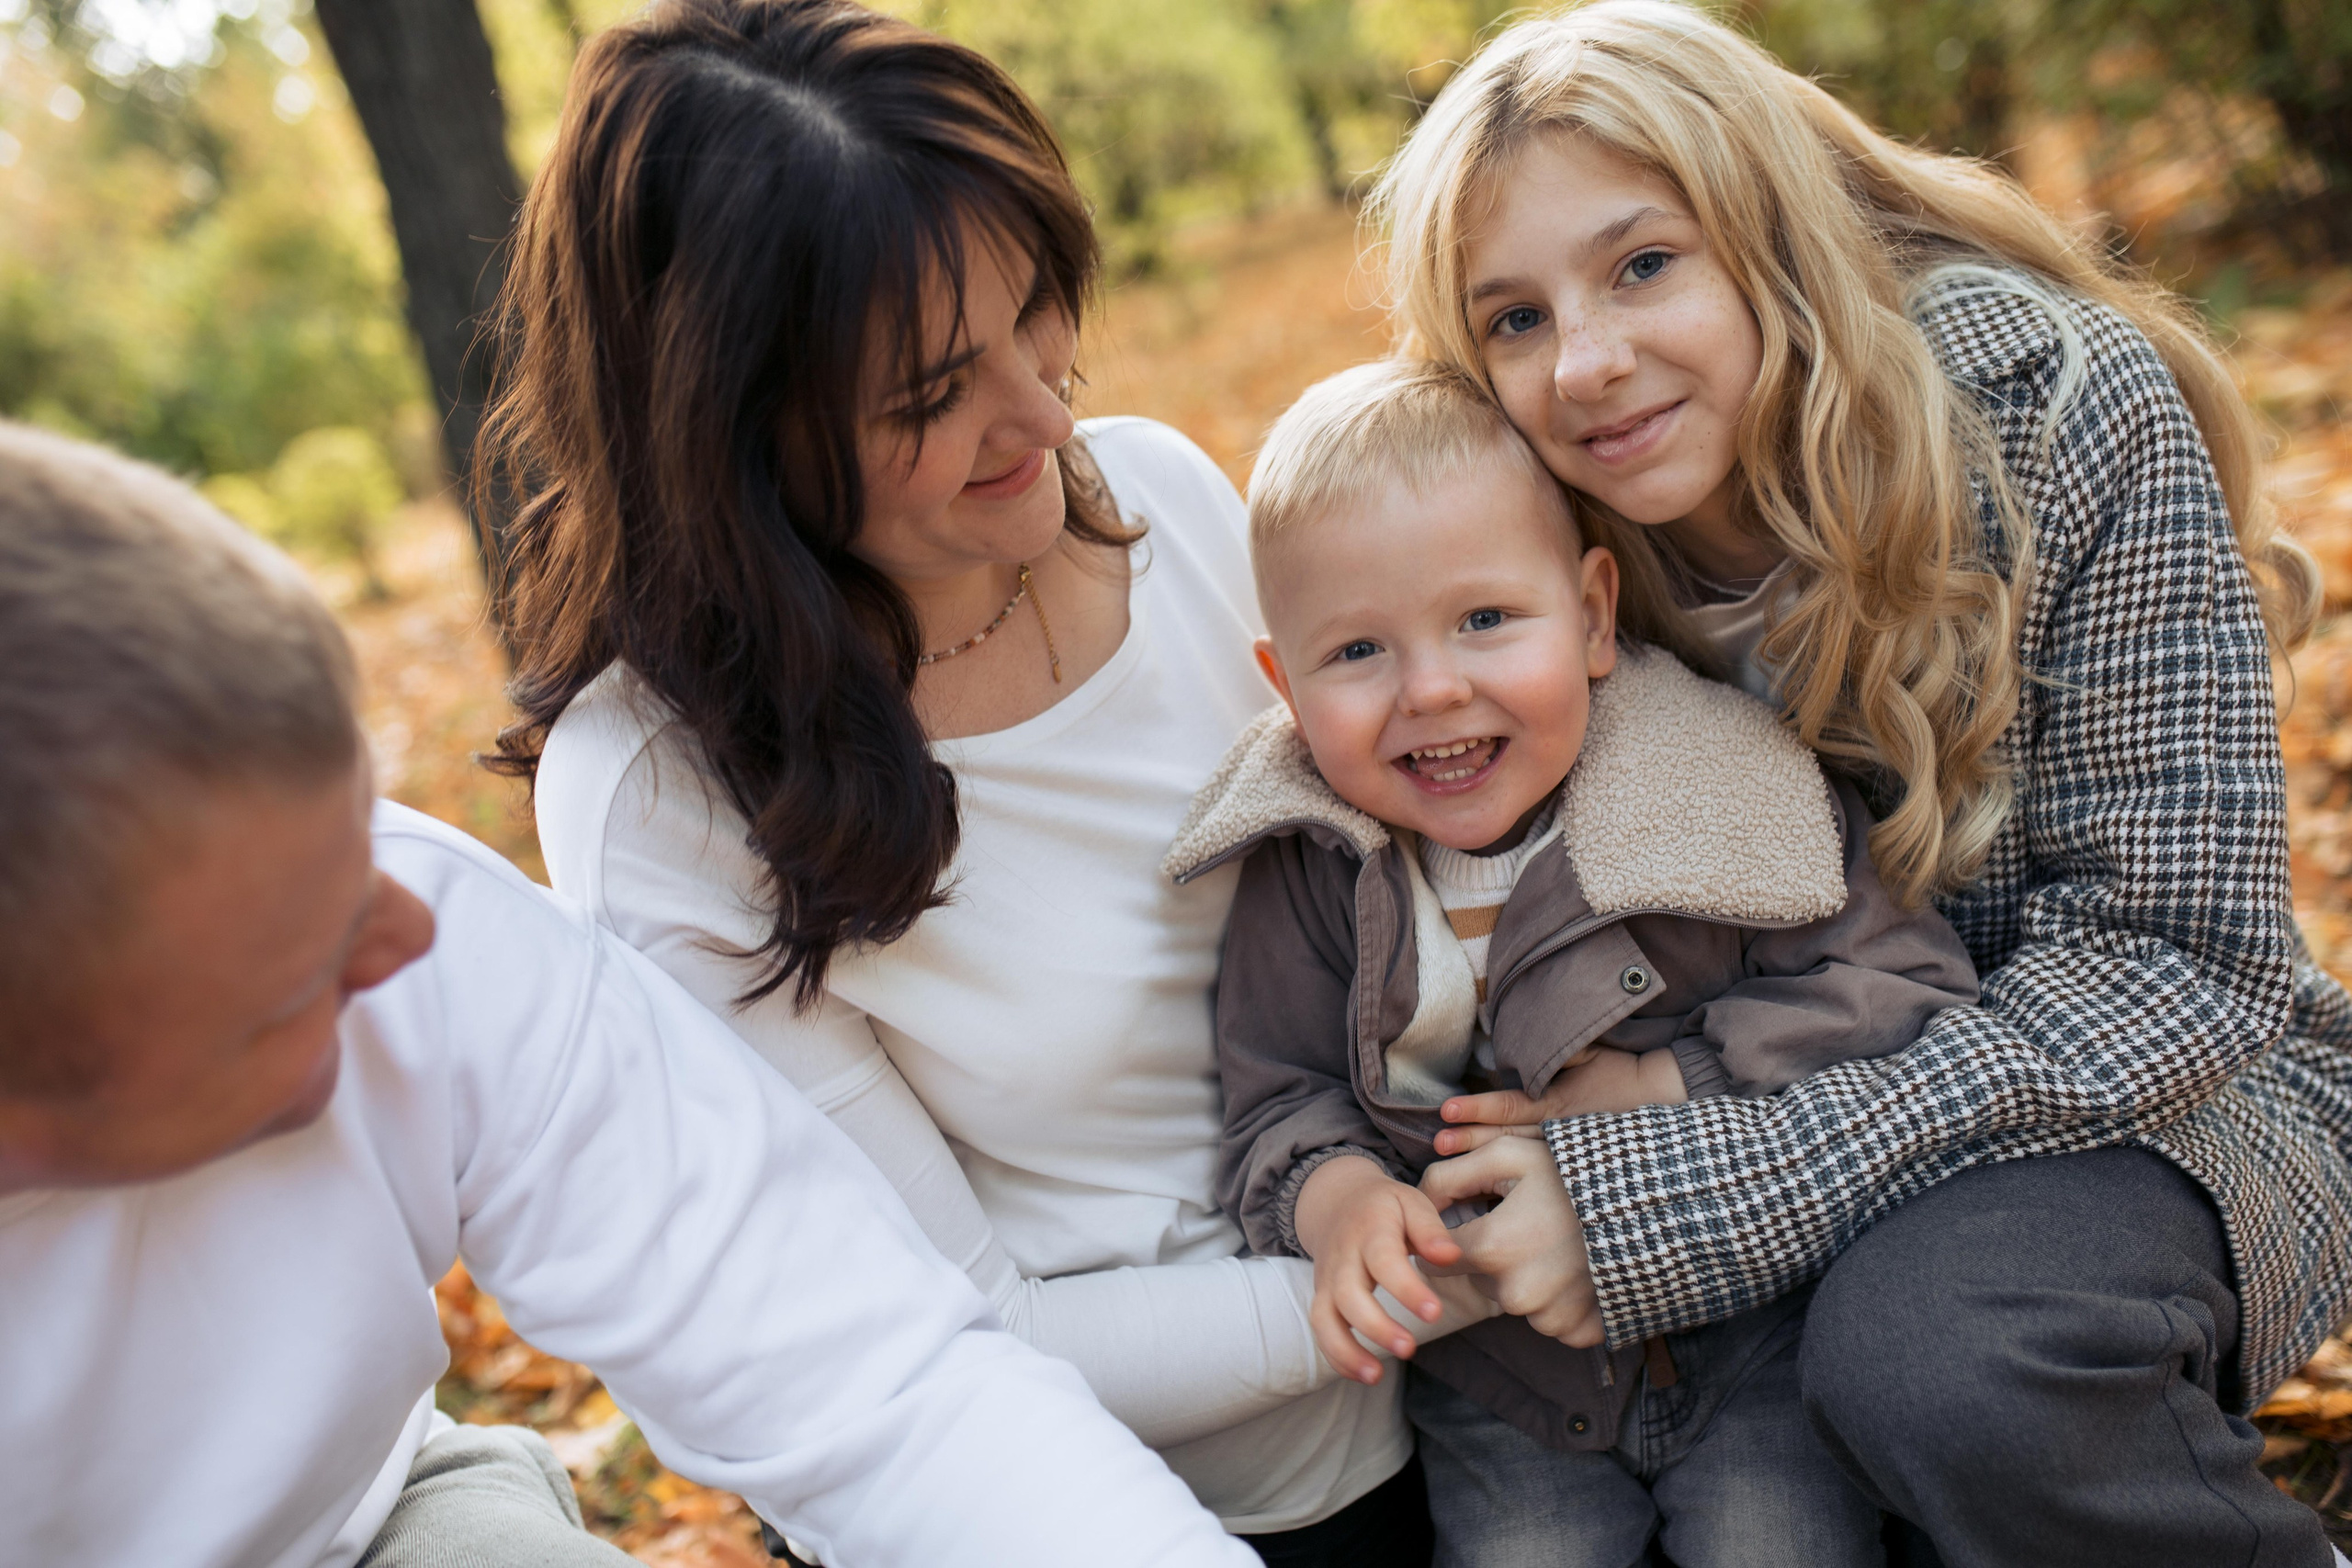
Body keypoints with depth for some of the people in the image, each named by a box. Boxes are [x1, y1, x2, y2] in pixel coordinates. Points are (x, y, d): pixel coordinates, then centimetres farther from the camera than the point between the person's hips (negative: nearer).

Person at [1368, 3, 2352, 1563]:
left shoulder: (2071, 412, -20)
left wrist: (1696, 1194, -32)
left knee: (1933, 1351, -34)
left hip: (2157, 1086, -4)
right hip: (1791, 1083, 5)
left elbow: (2179, 953, -23)